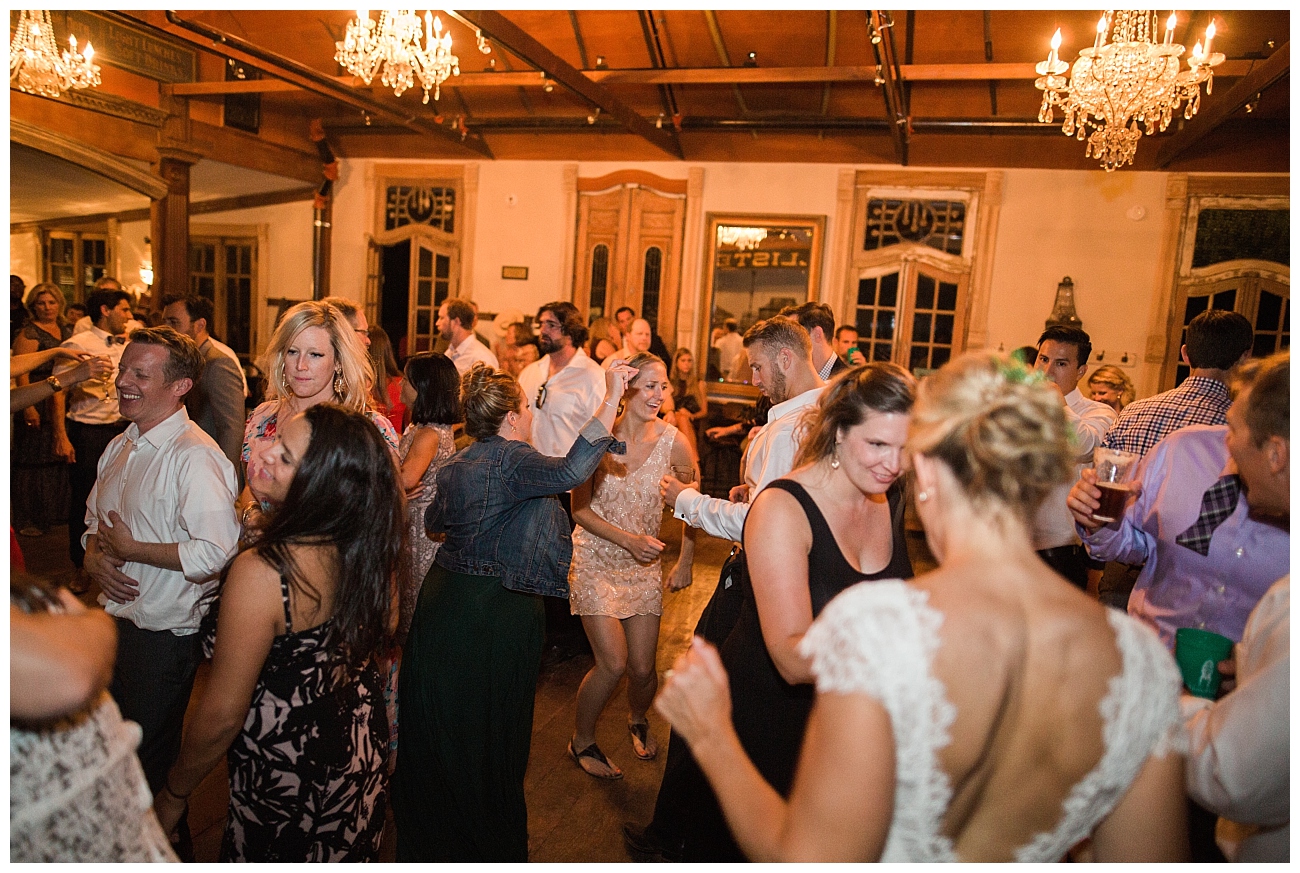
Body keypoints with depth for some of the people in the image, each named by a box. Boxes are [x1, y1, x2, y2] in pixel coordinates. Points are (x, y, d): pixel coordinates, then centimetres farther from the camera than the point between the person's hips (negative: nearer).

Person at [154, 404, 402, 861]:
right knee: (346, 853, 29)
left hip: (289, 779, -5)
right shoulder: (371, 548, -15)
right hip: (363, 753, 5)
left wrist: (173, 794, -7)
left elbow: (222, 716, -23)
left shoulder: (260, 572, -33)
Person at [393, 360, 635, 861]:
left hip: (445, 598, 8)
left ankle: (426, 839, 41)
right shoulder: (510, 459, -18)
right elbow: (571, 471, -37)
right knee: (489, 732, 8)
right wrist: (610, 401, -35)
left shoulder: (456, 464, 7)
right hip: (494, 613, -8)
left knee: (436, 729, 21)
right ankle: (492, 848, 26)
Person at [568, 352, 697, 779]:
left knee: (643, 668, 2)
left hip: (644, 566, 2)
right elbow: (580, 507, -9)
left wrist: (685, 562, 5)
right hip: (596, 559, -2)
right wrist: (627, 539, -18)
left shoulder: (673, 442, -11)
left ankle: (637, 719, 39)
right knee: (613, 663, -9)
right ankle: (581, 740, 20)